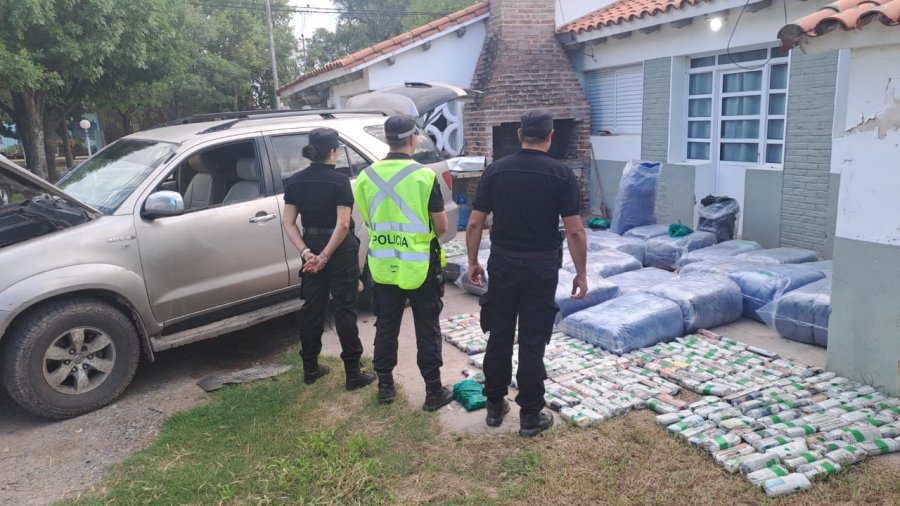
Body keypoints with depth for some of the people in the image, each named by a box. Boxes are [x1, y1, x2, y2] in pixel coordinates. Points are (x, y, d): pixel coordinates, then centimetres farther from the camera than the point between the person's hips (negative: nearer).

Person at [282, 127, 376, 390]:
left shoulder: (295, 181, 3)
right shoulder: (339, 180, -13)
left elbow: (289, 222, -1)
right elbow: (343, 224, -20)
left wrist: (306, 253, -7)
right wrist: (325, 256, -16)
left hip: (312, 249, 5)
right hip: (340, 251, -5)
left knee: (312, 309, 14)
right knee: (344, 310, 1)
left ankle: (310, 368, 24)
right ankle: (353, 373, 7)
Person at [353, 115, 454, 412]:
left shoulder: (366, 177, -2)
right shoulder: (424, 176, -15)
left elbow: (369, 220, 9)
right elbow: (441, 226, -9)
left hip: (383, 266, 4)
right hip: (419, 267, -4)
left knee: (386, 326, 16)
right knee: (427, 330, 8)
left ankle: (385, 386, 28)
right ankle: (433, 391, 15)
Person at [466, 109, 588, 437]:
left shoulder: (495, 170, 0)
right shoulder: (561, 174, -7)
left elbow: (474, 224, 0)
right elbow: (574, 231, -9)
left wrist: (473, 262, 11)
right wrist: (581, 273, 0)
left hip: (502, 264, 3)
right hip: (541, 268, -2)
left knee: (499, 337, 14)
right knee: (532, 343, 5)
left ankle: (495, 406, 26)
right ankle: (531, 416, 15)